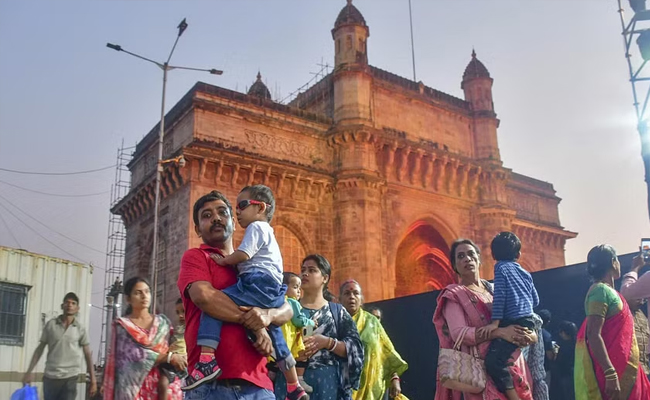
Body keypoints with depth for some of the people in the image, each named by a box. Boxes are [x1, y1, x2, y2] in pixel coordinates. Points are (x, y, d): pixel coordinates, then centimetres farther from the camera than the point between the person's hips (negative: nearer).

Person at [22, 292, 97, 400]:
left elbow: (87, 354, 2)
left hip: (70, 378, -1)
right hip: (50, 377, 2)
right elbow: (40, 349, 9)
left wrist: (93, 380, -2)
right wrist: (29, 371, 5)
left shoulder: (80, 329, 0)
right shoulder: (51, 324, 2)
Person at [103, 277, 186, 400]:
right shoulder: (121, 325, 3)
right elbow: (134, 353, -11)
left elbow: (173, 350, 7)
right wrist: (169, 357, -16)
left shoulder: (163, 322, 11)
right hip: (133, 387, -2)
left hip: (161, 385, 2)